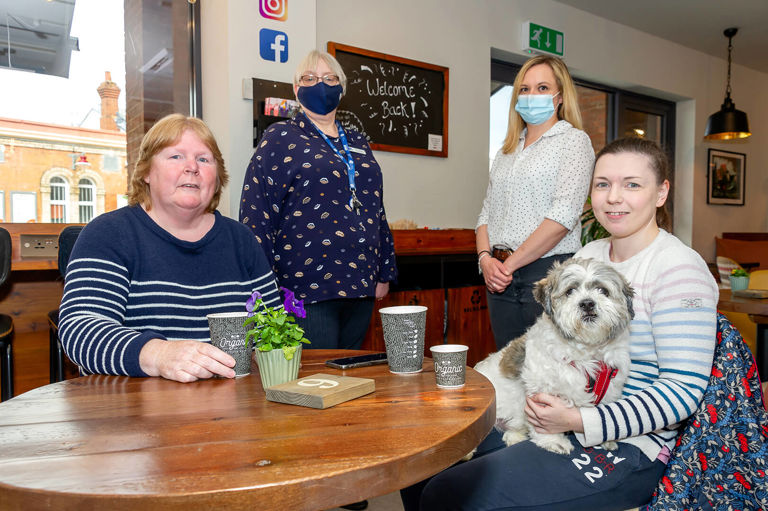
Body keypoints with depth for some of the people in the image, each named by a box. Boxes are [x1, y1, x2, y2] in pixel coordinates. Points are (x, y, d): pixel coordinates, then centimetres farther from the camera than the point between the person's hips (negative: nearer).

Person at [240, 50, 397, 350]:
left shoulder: (358, 143, 17)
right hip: (308, 289, -5)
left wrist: (385, 272, 17)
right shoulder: (280, 138, 1)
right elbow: (256, 213, -6)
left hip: (360, 286, 6)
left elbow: (376, 210, 20)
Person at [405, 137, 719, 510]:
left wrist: (577, 420, -21)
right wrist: (539, 393, -2)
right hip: (560, 421, 7)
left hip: (626, 448, -7)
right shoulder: (589, 254, 9)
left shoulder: (679, 269, -15)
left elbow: (684, 390, -19)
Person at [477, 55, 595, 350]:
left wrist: (510, 263, -13)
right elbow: (487, 212, 16)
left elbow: (564, 215, -14)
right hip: (501, 277, 6)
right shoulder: (507, 150, 18)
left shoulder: (573, 140, -1)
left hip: (549, 270, -5)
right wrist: (485, 257, -3)